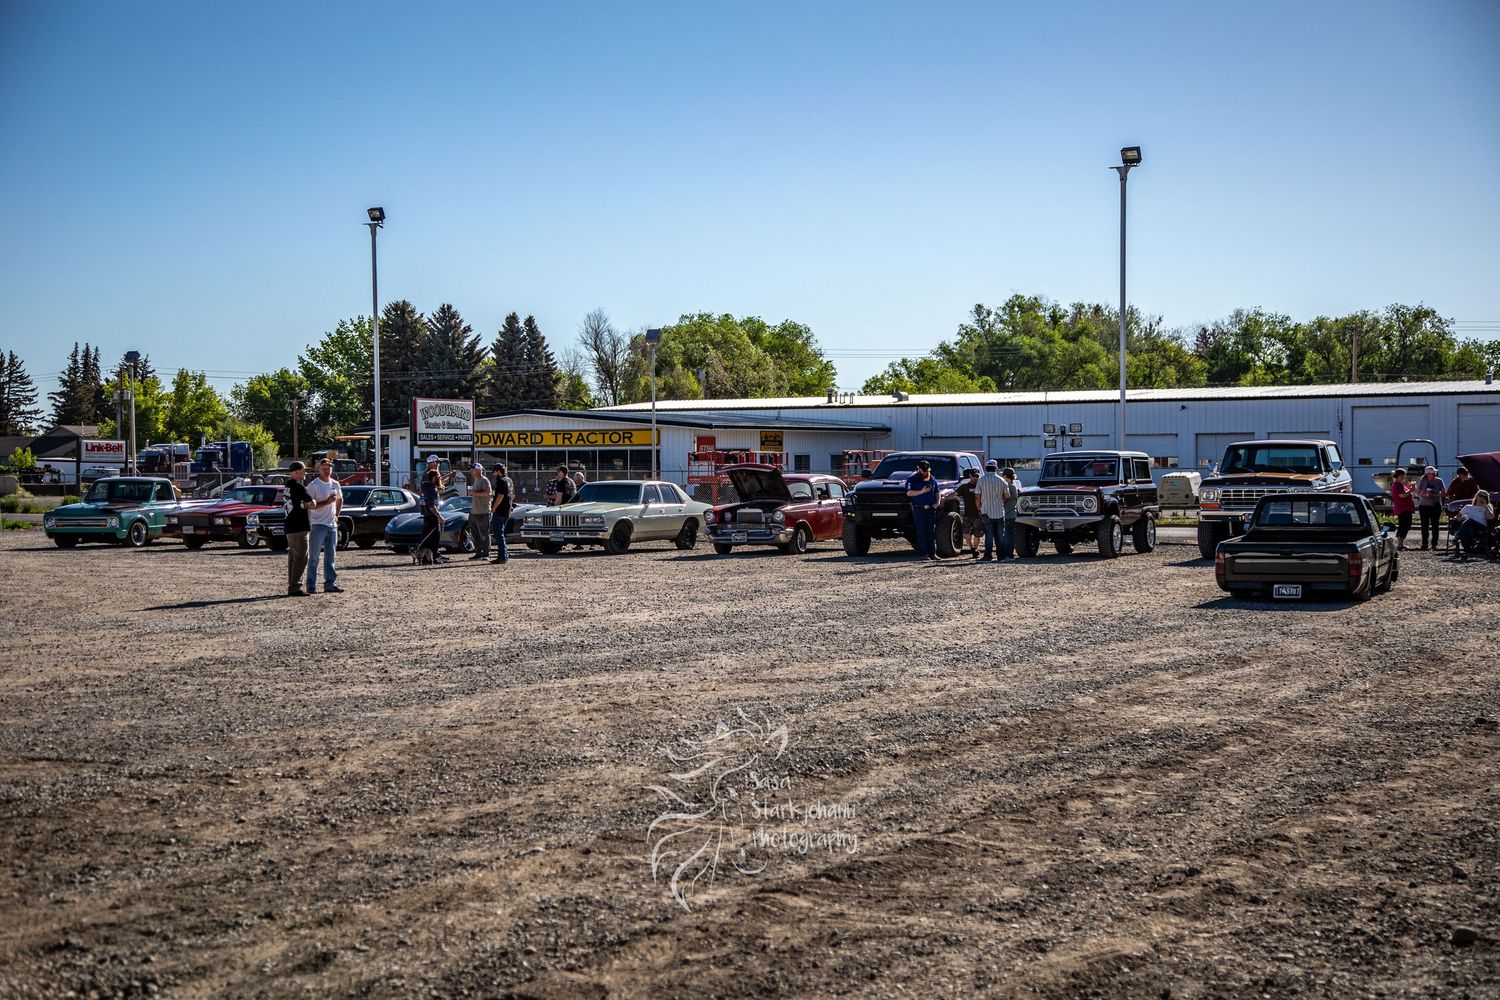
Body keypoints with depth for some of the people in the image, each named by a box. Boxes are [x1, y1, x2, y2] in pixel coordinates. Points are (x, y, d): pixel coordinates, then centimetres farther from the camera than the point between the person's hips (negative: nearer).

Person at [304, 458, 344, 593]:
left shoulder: (335, 484, 11)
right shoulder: (313, 486, -9)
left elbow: (340, 500, 27)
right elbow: (310, 506, -16)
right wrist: (327, 502, -21)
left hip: (332, 525, 6)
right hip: (317, 525, -6)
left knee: (330, 557, 9)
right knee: (314, 558, -3)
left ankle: (330, 584, 13)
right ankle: (311, 586, 0)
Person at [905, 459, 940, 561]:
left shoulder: (933, 480, 16)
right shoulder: (913, 480, 0)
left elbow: (937, 493, 24)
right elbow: (909, 493, -11)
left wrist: (937, 503, 7)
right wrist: (922, 491, -18)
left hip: (931, 508, 4)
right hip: (918, 509, -4)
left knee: (932, 531, 3)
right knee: (921, 532, -5)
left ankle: (933, 553, 6)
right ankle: (924, 553, -6)